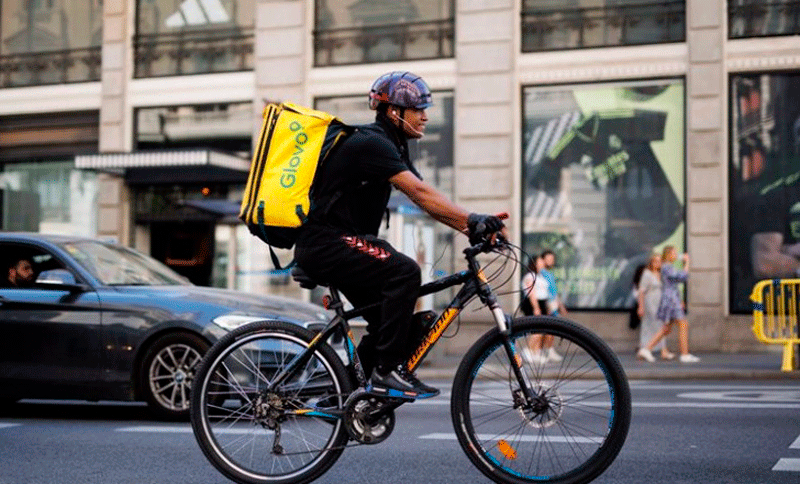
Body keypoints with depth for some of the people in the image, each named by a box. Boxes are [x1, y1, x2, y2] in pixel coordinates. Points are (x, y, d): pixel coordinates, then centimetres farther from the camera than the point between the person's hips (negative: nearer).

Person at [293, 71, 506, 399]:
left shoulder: (391, 147, 14)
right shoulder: (371, 143, -17)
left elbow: (428, 200, 8)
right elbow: (420, 194, -28)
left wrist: (472, 229, -6)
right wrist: (472, 221, -34)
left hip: (340, 242, 11)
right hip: (325, 244, -11)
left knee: (389, 319, 10)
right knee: (404, 272, -26)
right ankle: (387, 372, -21)